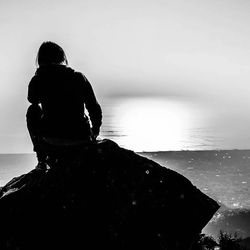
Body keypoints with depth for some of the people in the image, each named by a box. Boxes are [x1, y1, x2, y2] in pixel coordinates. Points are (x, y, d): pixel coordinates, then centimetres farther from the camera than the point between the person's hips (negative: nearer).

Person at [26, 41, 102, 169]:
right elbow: (95, 110, 2)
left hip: (51, 139, -2)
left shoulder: (37, 81, -1)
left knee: (33, 110, 27)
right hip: (81, 138, 2)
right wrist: (94, 132, 17)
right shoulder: (79, 78, 0)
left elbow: (33, 100, 23)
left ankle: (42, 160, 28)